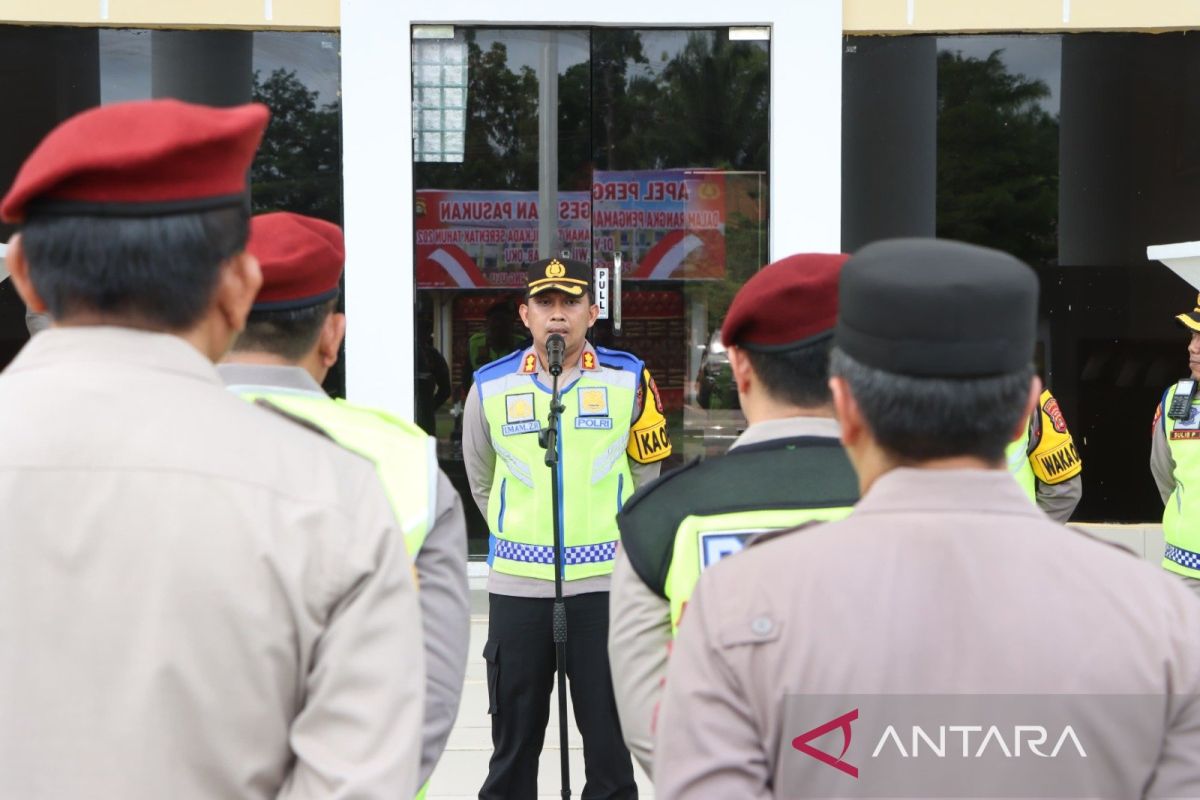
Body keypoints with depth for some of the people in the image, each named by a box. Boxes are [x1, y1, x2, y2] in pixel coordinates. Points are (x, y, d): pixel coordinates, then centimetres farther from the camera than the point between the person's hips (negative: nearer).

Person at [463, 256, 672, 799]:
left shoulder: (629, 380, 0)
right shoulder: (490, 387, 2)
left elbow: (645, 471, 12)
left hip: (605, 582, -1)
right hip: (515, 585, 1)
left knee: (610, 729, 7)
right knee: (514, 733, 10)